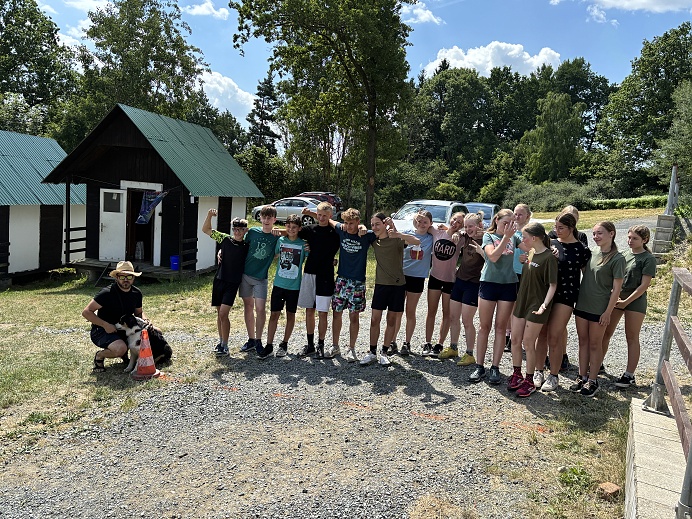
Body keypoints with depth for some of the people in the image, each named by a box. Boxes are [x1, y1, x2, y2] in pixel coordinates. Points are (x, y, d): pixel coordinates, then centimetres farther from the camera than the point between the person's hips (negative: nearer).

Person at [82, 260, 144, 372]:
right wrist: (105, 325, -27)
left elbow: (139, 313, 16)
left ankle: (124, 353, 12)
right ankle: (100, 356, -1)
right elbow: (86, 312, -20)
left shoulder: (136, 293, 0)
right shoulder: (107, 293, -20)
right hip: (101, 331, -7)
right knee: (121, 348, -36)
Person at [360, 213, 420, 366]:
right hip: (381, 284, 3)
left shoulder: (397, 239, -8)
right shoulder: (374, 240, 3)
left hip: (398, 284, -2)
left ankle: (384, 352, 18)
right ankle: (372, 352, 12)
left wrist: (397, 234, -37)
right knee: (375, 319, 0)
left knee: (391, 320, 7)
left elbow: (417, 241, -24)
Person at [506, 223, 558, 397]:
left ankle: (529, 381, 14)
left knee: (528, 343, -1)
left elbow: (553, 284, -17)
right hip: (521, 302, 8)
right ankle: (517, 375, 25)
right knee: (515, 340, 10)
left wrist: (545, 304, -27)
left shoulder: (549, 257, -15)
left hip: (536, 306, -8)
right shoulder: (531, 253, 9)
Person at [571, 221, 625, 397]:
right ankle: (582, 377, 24)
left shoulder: (617, 259, -12)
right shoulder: (592, 251, 4)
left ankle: (592, 381, 18)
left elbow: (616, 289, -11)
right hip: (582, 304, 5)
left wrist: (608, 312, -13)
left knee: (595, 344, 5)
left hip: (599, 309, -5)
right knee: (583, 342, 13)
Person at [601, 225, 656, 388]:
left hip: (635, 301, -5)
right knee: (605, 333, 8)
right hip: (616, 298, 5)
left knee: (632, 338, 2)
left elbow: (644, 285, -12)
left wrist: (626, 302, -15)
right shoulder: (624, 255, 9)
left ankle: (629, 375, 8)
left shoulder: (648, 259, -7)